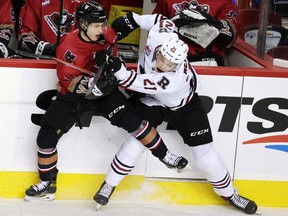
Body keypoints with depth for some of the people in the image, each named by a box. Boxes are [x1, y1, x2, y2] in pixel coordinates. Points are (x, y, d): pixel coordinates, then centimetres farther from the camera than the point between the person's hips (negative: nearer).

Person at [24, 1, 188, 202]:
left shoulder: (107, 35, -13)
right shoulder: (68, 47, -25)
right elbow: (69, 82, -24)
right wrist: (91, 84, -40)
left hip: (103, 90, 2)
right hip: (72, 95, -2)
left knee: (133, 120, -15)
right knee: (46, 136, -7)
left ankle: (164, 155, 2)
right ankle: (47, 183, 12)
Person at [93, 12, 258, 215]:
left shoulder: (174, 80, -44)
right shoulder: (158, 37, -33)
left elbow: (136, 83, -43)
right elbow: (165, 22, -10)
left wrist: (119, 69, -57)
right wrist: (133, 19, -12)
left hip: (184, 105, -4)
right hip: (153, 100, 4)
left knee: (204, 153, -3)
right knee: (138, 139, -12)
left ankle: (229, 194, 19)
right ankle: (109, 185, 4)